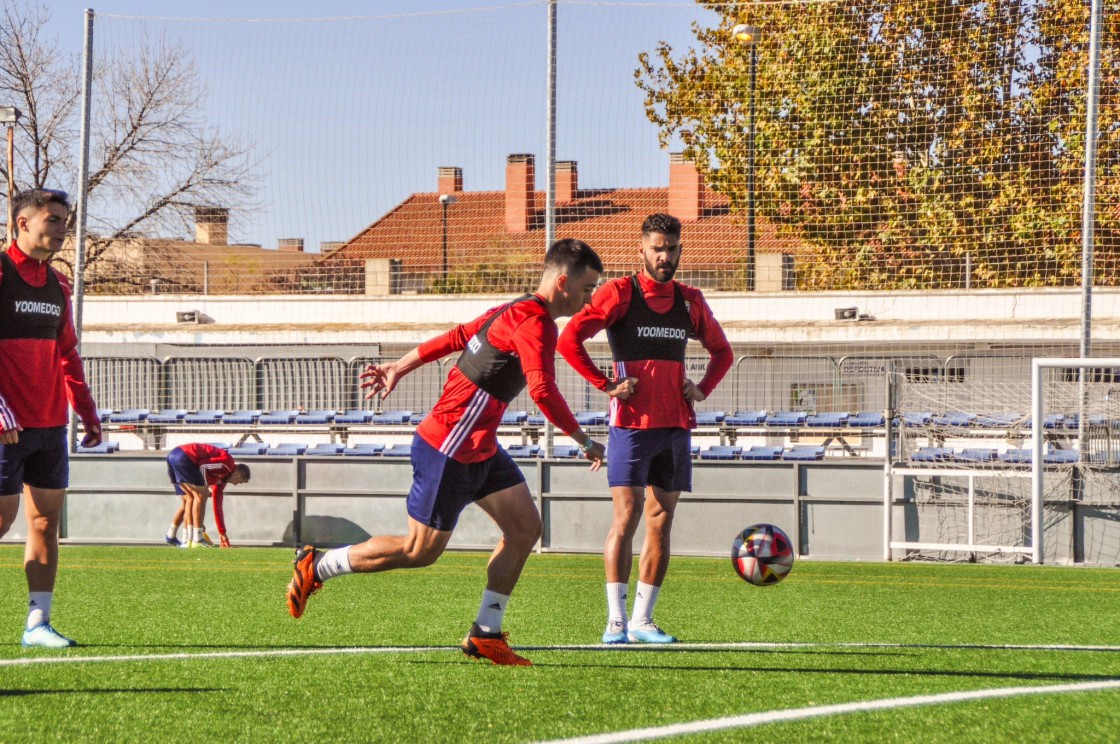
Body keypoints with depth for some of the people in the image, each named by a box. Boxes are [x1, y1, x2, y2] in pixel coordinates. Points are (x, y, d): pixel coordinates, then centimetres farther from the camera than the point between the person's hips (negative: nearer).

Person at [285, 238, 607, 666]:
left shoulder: (515, 312, 13)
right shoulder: (535, 323, -19)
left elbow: (454, 337, 21)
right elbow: (542, 390, -31)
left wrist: (398, 369, 28)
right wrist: (584, 442, -22)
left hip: (480, 450, 10)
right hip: (449, 451, -10)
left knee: (525, 527, 4)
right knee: (421, 551, -1)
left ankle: (485, 635, 8)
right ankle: (316, 566, 14)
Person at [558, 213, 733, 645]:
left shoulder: (690, 301, 12)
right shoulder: (619, 294, -3)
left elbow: (722, 352, 26)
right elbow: (569, 340, -10)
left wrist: (703, 388, 9)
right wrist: (605, 385, -13)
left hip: (676, 425, 5)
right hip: (631, 421, -5)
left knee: (661, 520, 4)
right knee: (627, 515, -12)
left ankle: (643, 620, 9)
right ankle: (616, 621, -12)